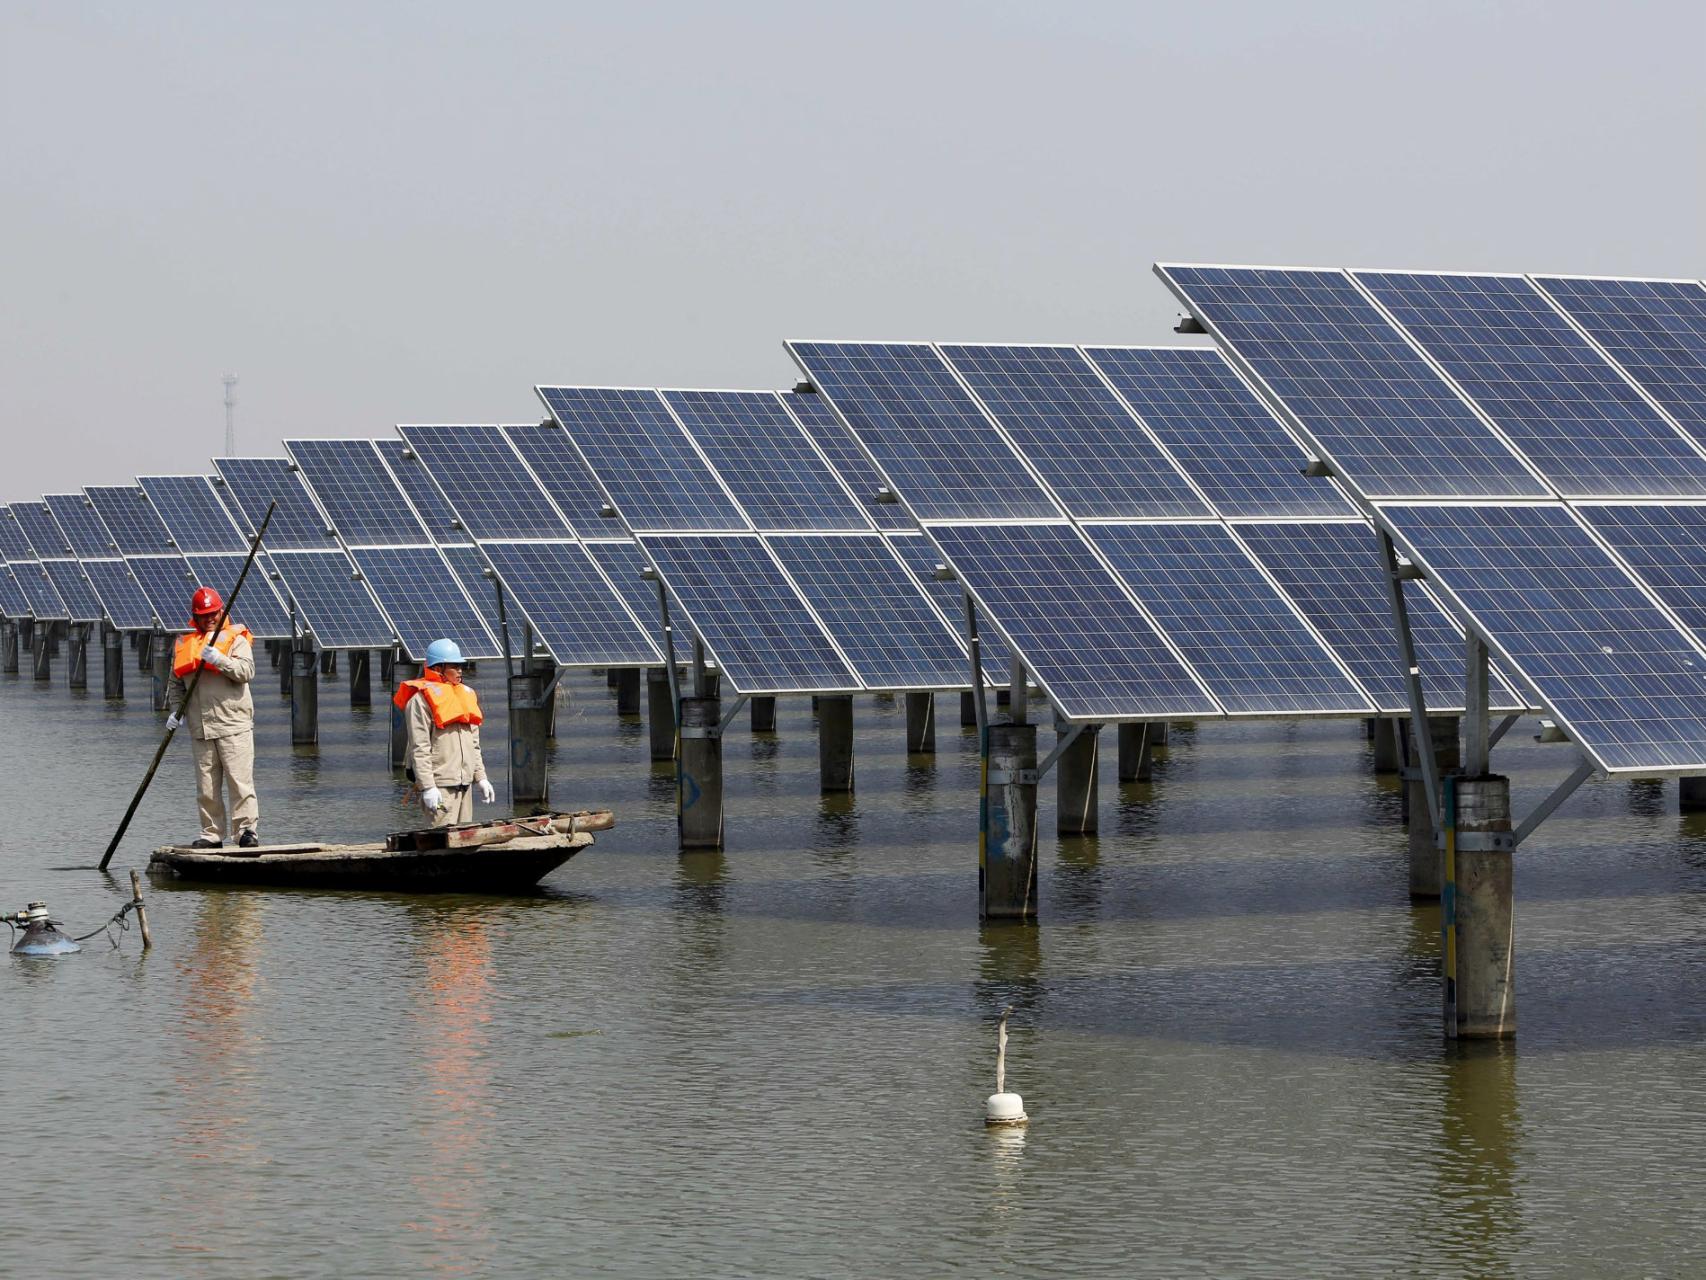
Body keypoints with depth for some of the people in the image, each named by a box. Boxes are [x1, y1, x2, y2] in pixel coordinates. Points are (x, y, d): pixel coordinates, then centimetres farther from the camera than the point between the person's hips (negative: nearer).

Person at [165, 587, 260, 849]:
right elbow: (176, 683, 20)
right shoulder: (184, 644, 15)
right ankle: (212, 834, 12)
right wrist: (175, 709, 5)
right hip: (200, 728, 5)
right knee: (206, 787, 6)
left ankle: (248, 829, -8)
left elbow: (246, 671, -12)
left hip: (233, 725, -5)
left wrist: (219, 659, -24)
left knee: (240, 780, -9)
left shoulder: (235, 638, 2)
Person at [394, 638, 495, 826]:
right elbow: (419, 749, -13)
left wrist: (480, 777, 18)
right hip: (440, 786, -8)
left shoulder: (466, 695, 18)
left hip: (465, 782, 8)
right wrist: (427, 787, -19)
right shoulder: (421, 700, -8)